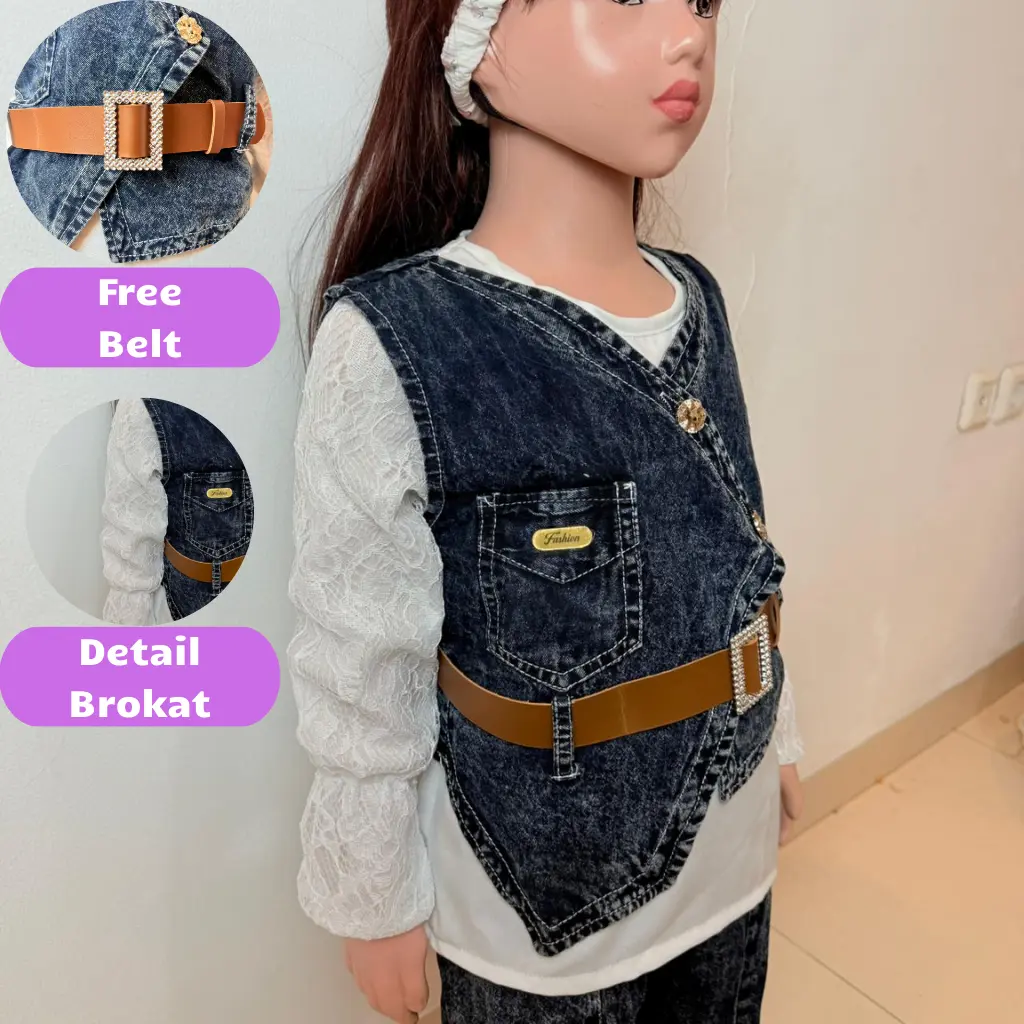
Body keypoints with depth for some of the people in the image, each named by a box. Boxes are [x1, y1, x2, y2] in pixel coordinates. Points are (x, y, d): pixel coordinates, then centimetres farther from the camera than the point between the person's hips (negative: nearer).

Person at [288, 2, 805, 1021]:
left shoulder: (695, 299, -5)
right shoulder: (394, 341, -23)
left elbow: (737, 555, 6)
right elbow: (361, 676, -16)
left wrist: (775, 731, 14)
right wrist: (374, 900, -6)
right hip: (541, 901, -5)